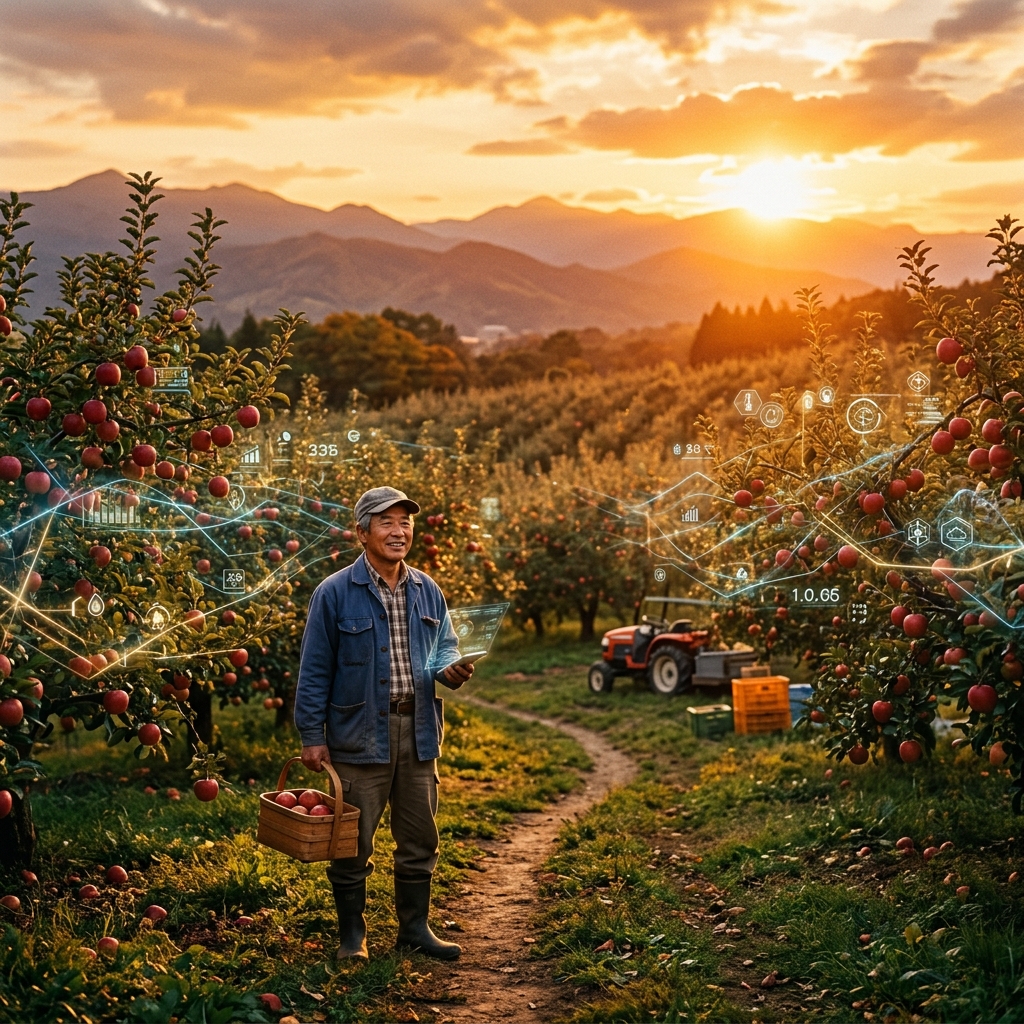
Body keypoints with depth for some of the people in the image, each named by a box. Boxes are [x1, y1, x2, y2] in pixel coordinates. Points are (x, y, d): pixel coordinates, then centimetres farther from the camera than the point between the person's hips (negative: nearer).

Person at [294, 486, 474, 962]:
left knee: (419, 839, 13)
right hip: (360, 735, -5)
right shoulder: (335, 594, -7)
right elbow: (314, 670, -5)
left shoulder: (427, 592, 8)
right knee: (353, 843, 3)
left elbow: (444, 646, 18)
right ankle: (353, 935, 17)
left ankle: (414, 926, 27)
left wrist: (448, 670, -7)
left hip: (418, 733, 5)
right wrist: (312, 735, -8)